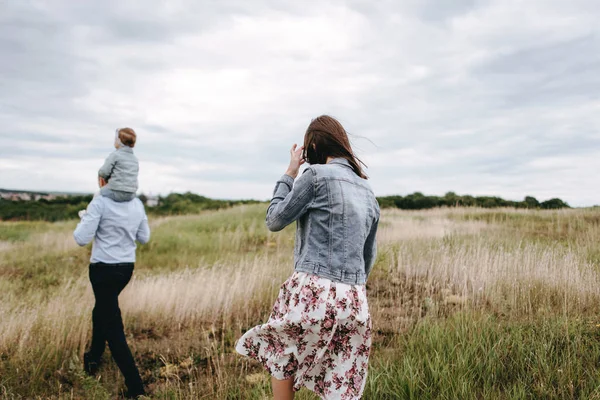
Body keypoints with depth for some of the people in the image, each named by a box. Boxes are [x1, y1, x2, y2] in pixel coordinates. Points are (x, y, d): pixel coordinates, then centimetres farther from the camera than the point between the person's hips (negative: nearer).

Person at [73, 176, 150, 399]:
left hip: (104, 269, -6)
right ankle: (93, 359, 47)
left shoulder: (100, 202, -15)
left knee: (113, 328, -1)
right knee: (102, 310, 29)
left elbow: (82, 238, -15)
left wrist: (83, 221, 4)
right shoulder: (137, 204, 2)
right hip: (127, 267, 7)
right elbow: (144, 238, 10)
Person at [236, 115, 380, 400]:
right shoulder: (368, 192, 15)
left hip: (313, 290, -6)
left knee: (280, 357, 21)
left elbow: (275, 220, 0)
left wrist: (290, 172, 8)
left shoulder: (316, 174, -7)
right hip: (355, 299, 6)